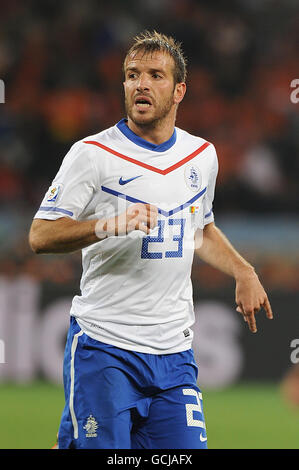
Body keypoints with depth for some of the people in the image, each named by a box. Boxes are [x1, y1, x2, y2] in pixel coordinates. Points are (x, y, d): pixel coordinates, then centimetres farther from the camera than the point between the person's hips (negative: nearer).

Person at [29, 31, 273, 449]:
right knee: (97, 447, -10)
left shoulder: (202, 156, 11)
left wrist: (243, 272, 14)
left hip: (174, 352, 5)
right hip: (103, 346, -5)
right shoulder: (93, 154, -5)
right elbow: (40, 236, -9)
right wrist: (108, 226, -23)